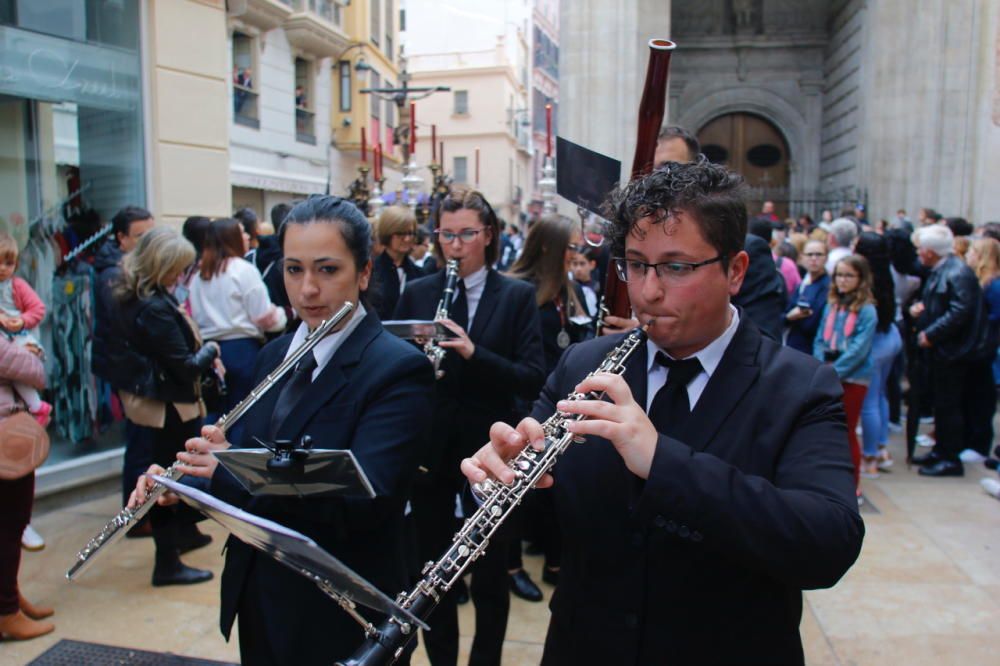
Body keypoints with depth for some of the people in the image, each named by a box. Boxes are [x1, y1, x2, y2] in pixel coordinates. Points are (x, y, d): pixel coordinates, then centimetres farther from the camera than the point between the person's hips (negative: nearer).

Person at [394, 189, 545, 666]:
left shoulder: (518, 296, -2)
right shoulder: (417, 293, 4)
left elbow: (533, 379, -11)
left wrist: (473, 352, -24)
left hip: (488, 452, -2)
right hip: (429, 449, 2)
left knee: (490, 572, 12)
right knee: (432, 569, 14)